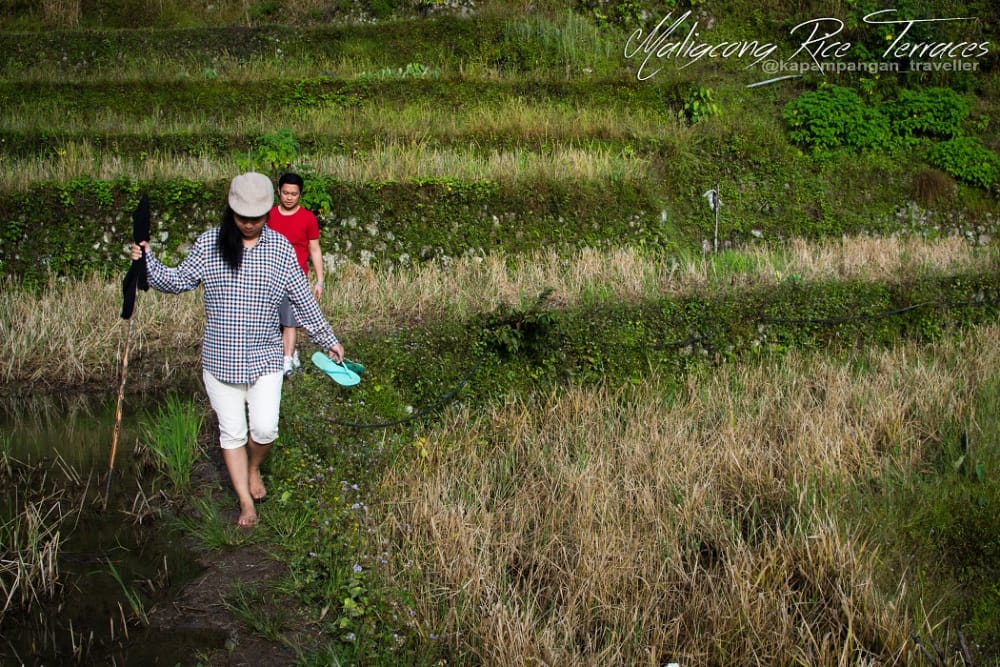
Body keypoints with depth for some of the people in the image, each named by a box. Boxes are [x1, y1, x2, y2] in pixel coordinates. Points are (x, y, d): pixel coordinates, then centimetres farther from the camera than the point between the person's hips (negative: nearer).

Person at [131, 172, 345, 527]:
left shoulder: (280, 248, -2)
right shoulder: (208, 244, -2)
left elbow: (302, 299, 5)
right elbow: (177, 281, 4)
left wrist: (327, 339, 10)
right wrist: (147, 262, -12)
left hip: (265, 359, 0)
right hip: (219, 360, 1)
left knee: (264, 428, -8)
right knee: (232, 432, 8)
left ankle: (254, 468, 27)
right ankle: (246, 501, 23)